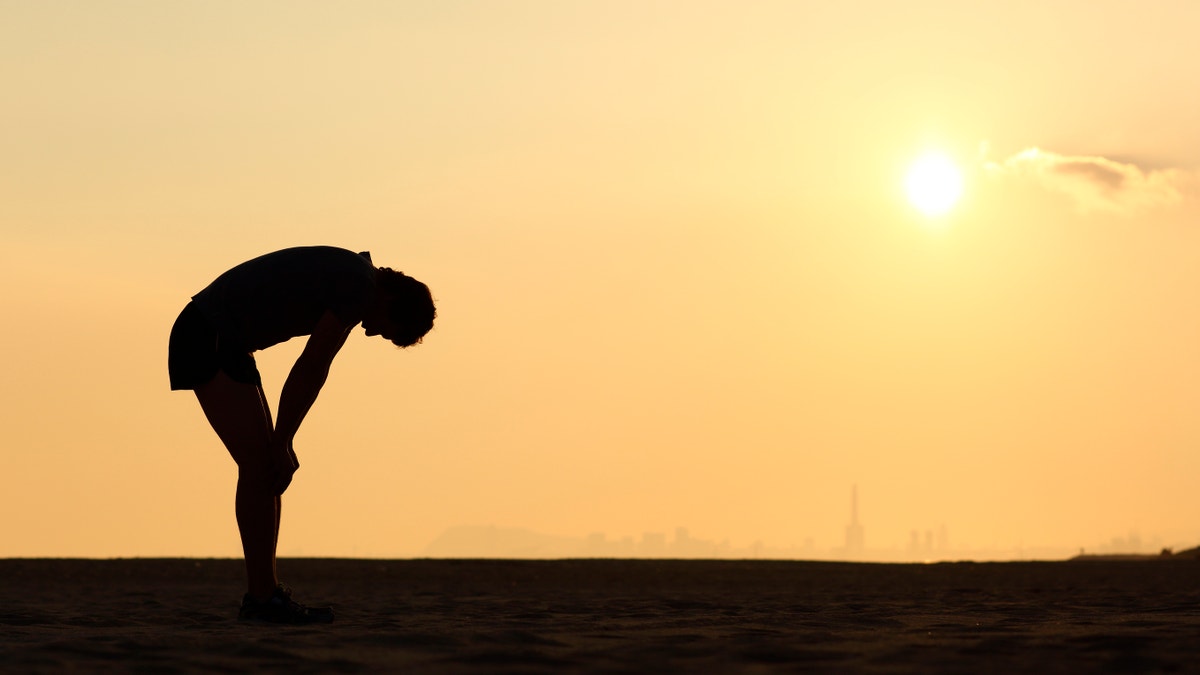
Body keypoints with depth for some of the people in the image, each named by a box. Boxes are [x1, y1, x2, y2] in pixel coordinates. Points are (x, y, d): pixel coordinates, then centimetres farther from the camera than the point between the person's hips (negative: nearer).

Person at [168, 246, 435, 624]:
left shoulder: (347, 281, 16)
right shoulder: (360, 288, -15)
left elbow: (314, 372, 14)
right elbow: (308, 370, -16)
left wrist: (283, 444, 9)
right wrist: (282, 443, -11)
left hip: (222, 344, 10)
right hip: (210, 340, -10)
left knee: (265, 464, 9)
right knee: (258, 463, -12)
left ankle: (263, 594, 11)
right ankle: (263, 598, -12)